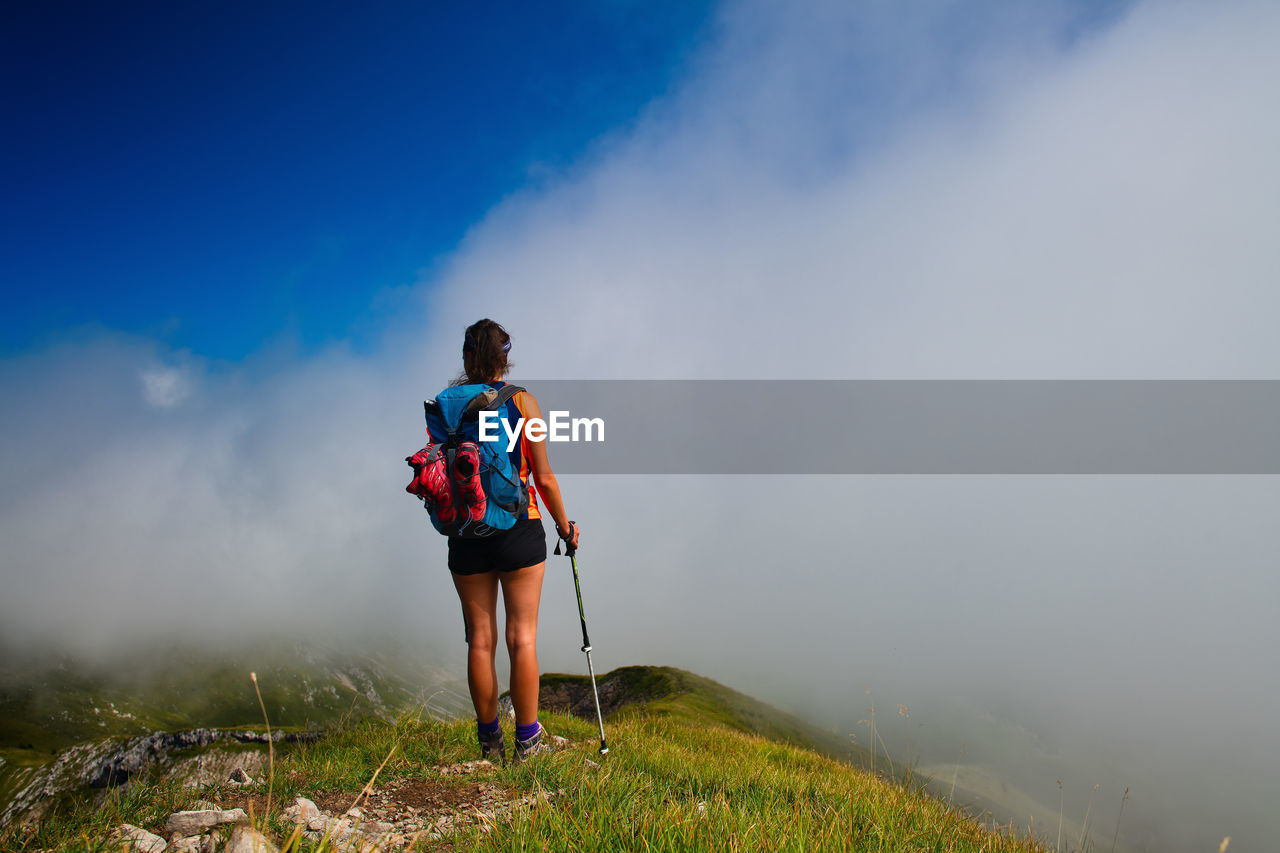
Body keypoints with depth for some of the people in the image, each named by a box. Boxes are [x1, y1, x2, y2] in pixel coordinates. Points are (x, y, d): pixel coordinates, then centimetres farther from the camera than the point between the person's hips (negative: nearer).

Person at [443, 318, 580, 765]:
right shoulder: (523, 402, -4)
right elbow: (543, 477, -3)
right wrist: (565, 526, 9)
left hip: (466, 534, 2)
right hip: (519, 529, -2)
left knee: (480, 639, 9)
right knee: (523, 637, 4)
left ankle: (489, 740, 19)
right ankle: (527, 740, 10)